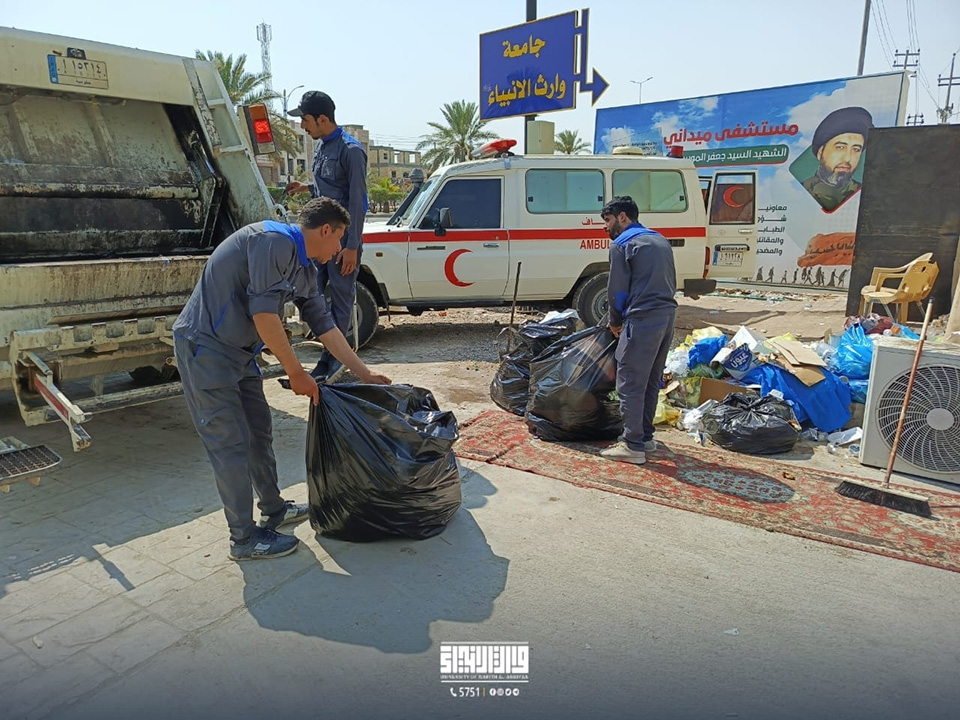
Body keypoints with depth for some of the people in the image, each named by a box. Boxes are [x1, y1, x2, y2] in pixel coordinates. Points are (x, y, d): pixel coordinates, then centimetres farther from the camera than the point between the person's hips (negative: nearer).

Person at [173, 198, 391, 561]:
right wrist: (296, 373, -16)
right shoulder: (273, 241, -19)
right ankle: (244, 539, 8)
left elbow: (324, 326, 15)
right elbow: (264, 314, -25)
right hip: (205, 346, -9)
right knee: (232, 444, -4)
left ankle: (273, 510, 33)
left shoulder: (306, 271, 10)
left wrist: (365, 375, 16)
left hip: (239, 352, 10)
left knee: (259, 432, 16)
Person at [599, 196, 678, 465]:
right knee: (651, 382, 16)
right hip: (667, 316, 9)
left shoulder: (622, 244, -5)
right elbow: (671, 283, 21)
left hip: (642, 321, -9)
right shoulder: (660, 240, 20)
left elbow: (617, 290, -6)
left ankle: (633, 446, 1)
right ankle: (645, 437, 25)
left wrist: (615, 322, 7)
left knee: (630, 384, -2)